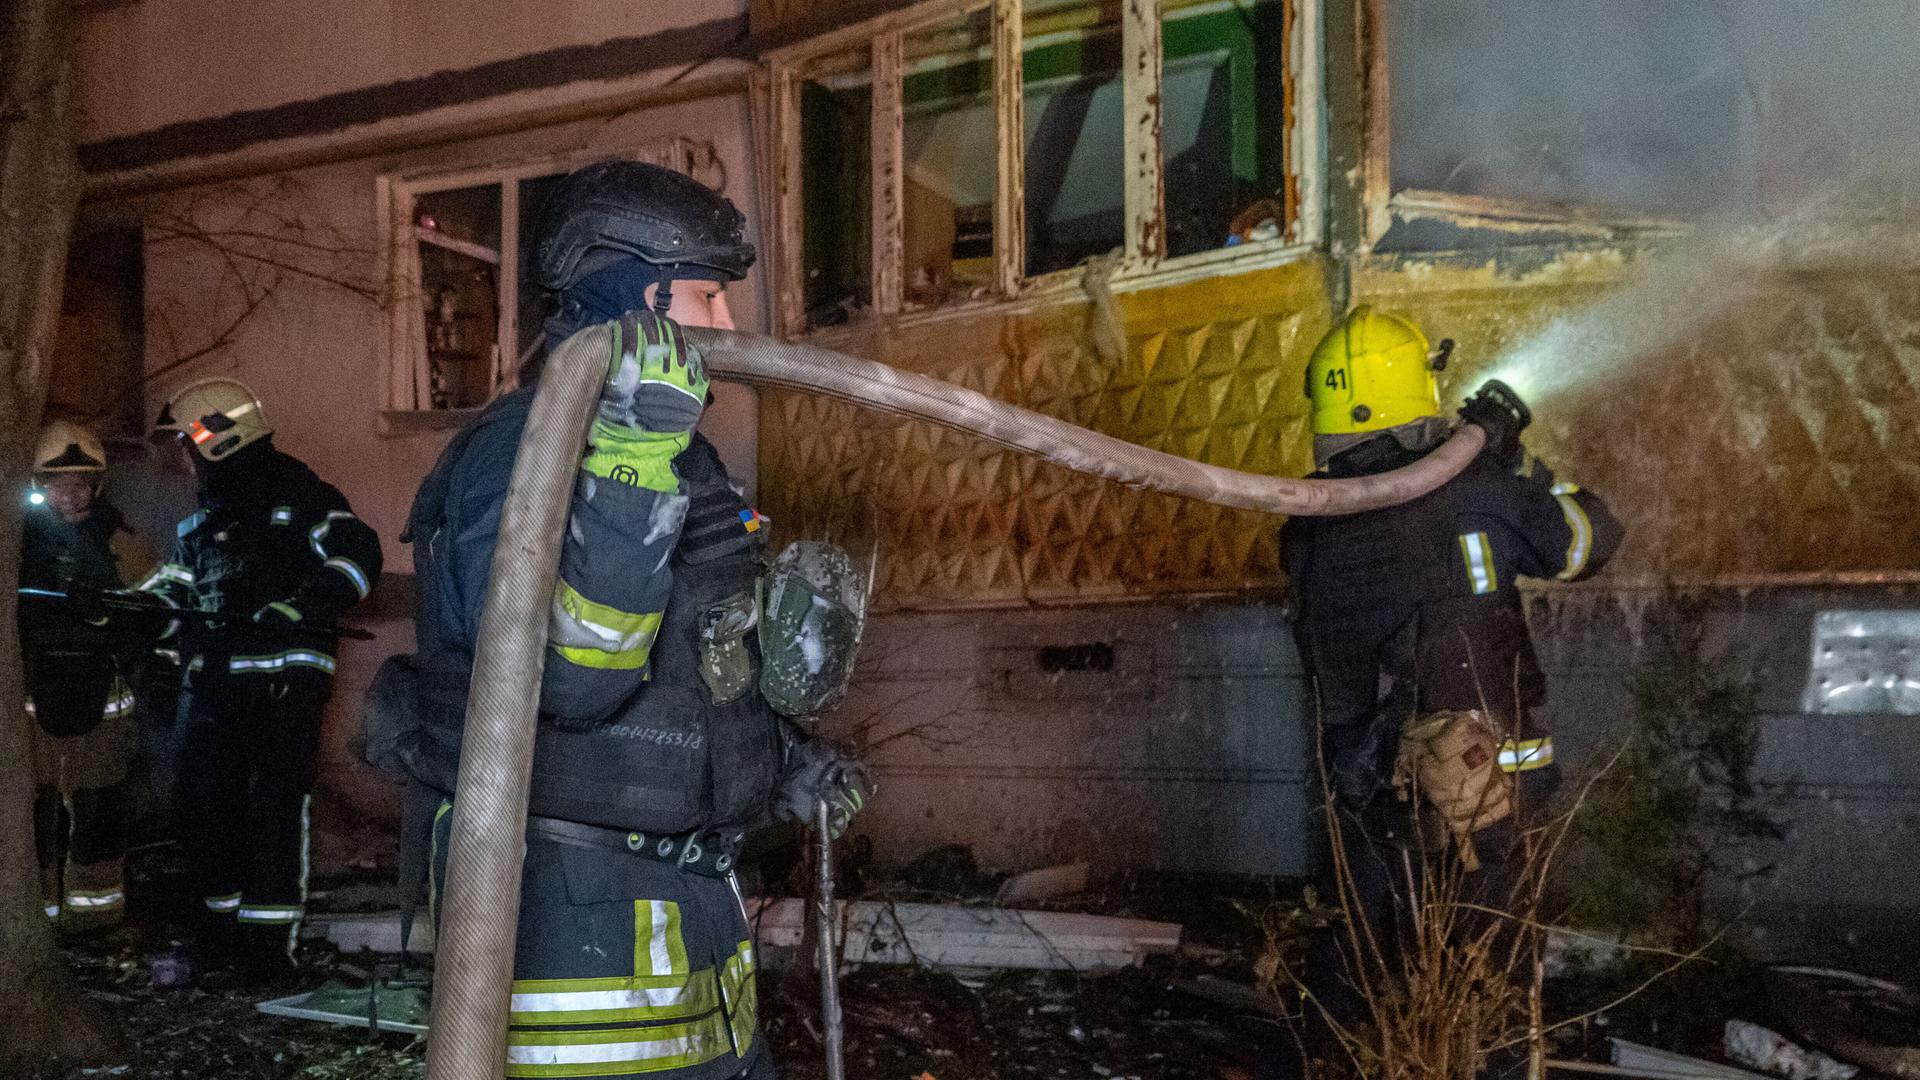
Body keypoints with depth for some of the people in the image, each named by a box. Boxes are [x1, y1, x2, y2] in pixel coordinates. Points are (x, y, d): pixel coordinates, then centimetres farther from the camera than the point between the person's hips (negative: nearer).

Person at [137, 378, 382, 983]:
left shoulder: (296, 493, -3)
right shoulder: (206, 515, 22)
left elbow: (357, 555, -15)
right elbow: (175, 584, 24)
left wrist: (292, 609, -24)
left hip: (282, 678, -8)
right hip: (215, 679, 8)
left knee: (276, 809, -7)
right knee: (201, 807, 10)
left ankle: (270, 943, -2)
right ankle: (221, 927, 22)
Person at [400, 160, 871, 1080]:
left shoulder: (671, 455, 13)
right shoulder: (524, 451, -17)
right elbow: (564, 675, -31)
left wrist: (780, 761, 24)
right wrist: (632, 464, -35)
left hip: (689, 891, 9)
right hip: (574, 910, -9)